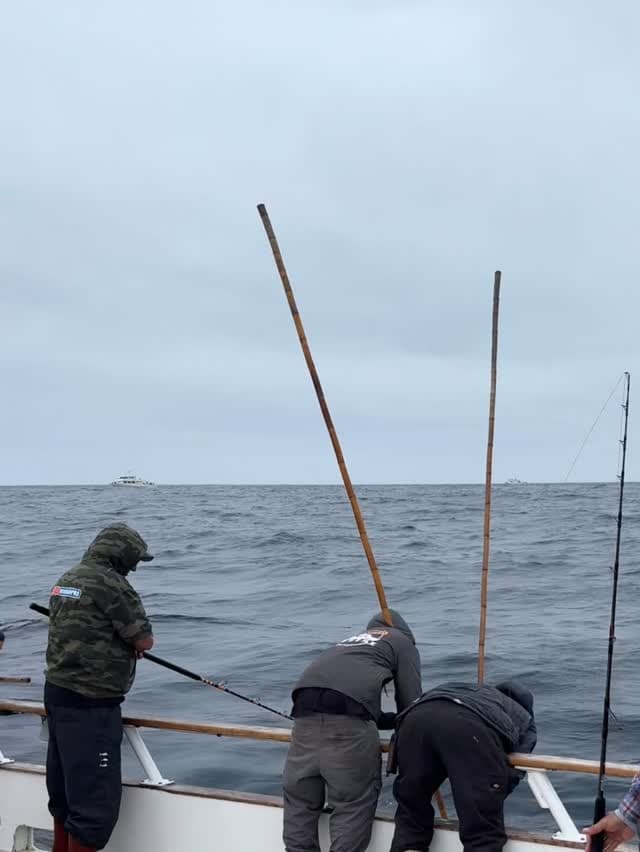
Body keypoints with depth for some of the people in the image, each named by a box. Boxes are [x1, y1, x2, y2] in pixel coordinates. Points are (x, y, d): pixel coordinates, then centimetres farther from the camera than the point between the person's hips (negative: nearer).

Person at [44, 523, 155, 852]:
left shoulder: (67, 579, 11)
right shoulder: (111, 584, -16)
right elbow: (145, 642, -11)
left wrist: (124, 642, 13)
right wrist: (137, 637, 11)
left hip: (57, 692, 10)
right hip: (89, 705, -10)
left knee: (65, 791, 20)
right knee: (96, 801, -3)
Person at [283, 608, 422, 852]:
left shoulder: (351, 641, 39)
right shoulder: (403, 642, 23)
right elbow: (410, 701, 14)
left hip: (305, 708, 6)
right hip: (347, 715, -5)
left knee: (300, 800, 16)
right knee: (354, 804, 2)